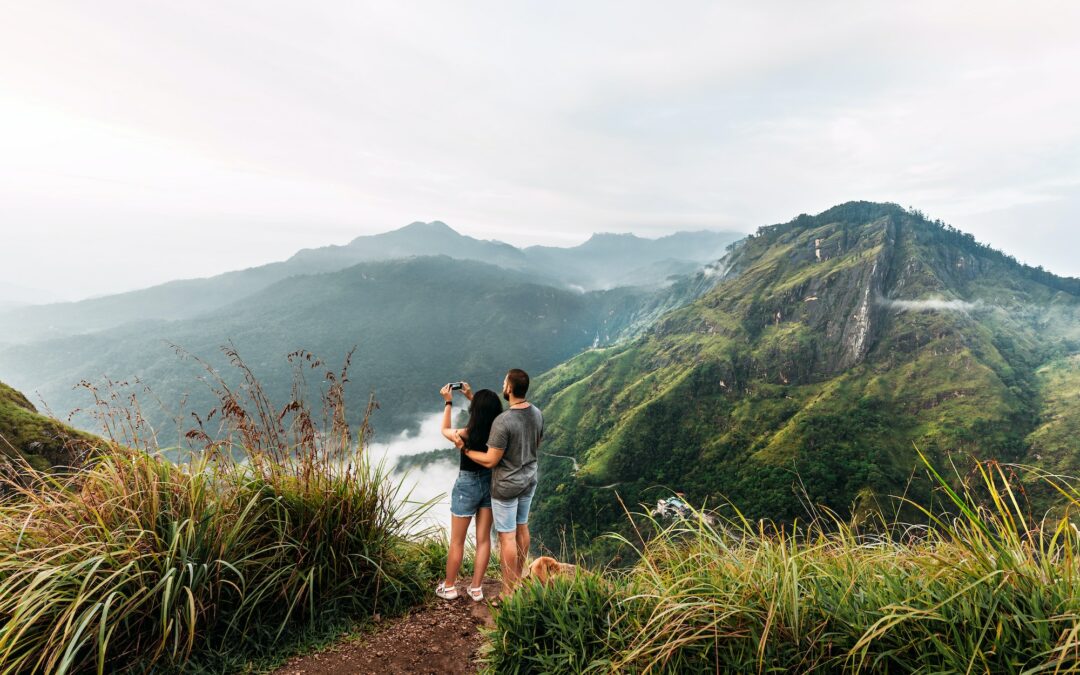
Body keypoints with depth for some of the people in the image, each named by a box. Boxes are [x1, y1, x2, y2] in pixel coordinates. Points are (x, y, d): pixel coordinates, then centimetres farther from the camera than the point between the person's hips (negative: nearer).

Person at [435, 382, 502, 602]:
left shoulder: (467, 434, -25)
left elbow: (445, 430, -2)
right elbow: (488, 415, 11)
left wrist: (448, 402, 5)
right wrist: (471, 397, 15)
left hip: (467, 486, -4)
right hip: (490, 484, 4)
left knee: (457, 542, 13)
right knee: (484, 539, 15)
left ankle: (448, 587, 28)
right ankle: (476, 588, 25)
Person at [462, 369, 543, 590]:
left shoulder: (503, 421, -28)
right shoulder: (537, 414, -6)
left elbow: (490, 461, -22)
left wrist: (465, 450, -9)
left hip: (506, 486, -7)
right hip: (529, 480, 7)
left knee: (507, 536, 4)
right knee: (522, 528, 21)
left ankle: (509, 592, 16)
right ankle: (518, 579, 38)